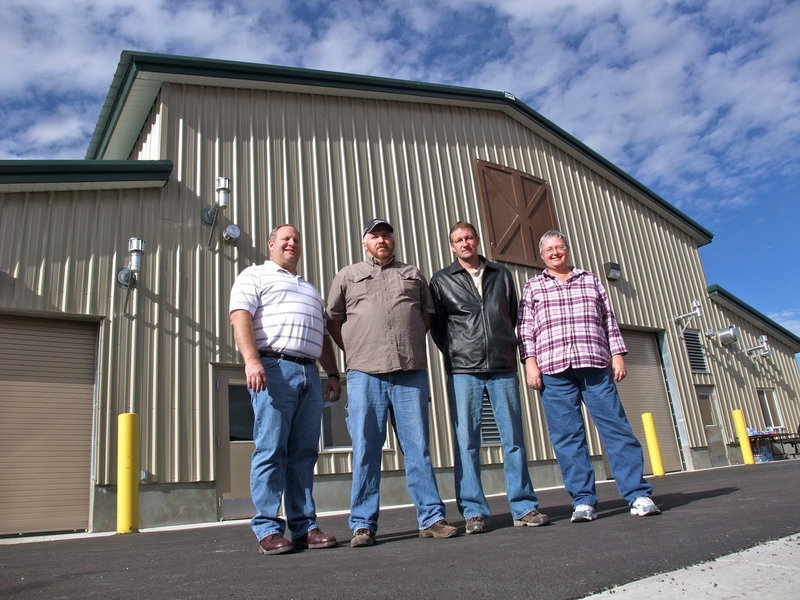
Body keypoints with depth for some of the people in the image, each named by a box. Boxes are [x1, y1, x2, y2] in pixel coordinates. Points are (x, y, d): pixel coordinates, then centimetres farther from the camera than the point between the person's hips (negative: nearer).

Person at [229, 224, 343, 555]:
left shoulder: (311, 289, 31)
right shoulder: (255, 275, 11)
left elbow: (323, 335, 29)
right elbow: (241, 317, -5)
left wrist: (333, 374, 17)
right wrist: (251, 359, -20)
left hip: (310, 373, 6)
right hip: (273, 369, -6)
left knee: (304, 453, 4)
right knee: (271, 451, -7)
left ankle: (305, 527, 8)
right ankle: (268, 530, -2)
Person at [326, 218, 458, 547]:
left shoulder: (413, 274, 20)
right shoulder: (347, 276, 16)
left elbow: (427, 313, 23)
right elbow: (334, 320, 15)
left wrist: (411, 345, 12)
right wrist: (355, 352, 7)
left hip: (411, 373, 1)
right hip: (365, 375, -1)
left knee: (418, 448, 4)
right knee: (365, 451, 1)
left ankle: (431, 518, 10)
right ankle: (363, 525, 8)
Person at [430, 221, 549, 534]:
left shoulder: (502, 274, 15)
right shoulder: (441, 280, 8)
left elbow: (513, 316, 19)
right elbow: (436, 325, 9)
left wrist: (510, 350, 12)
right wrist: (456, 356, 4)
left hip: (503, 368, 2)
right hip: (463, 371, -2)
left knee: (514, 439, 3)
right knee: (466, 442, -3)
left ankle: (524, 507, 11)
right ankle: (474, 512, 4)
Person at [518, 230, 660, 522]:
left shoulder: (590, 280, 20)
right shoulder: (533, 287, 16)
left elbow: (609, 320, 17)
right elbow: (525, 328, 9)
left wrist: (617, 354, 6)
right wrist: (530, 361, -3)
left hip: (595, 365, 1)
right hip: (553, 370, -1)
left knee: (616, 427, -3)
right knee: (567, 436, -2)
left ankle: (638, 495, 3)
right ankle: (583, 501, 4)